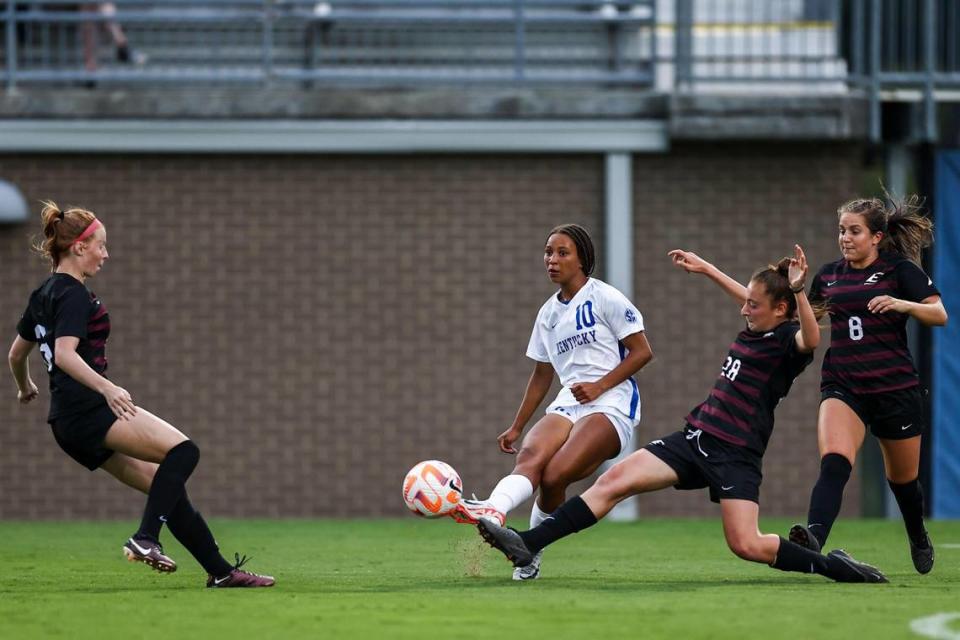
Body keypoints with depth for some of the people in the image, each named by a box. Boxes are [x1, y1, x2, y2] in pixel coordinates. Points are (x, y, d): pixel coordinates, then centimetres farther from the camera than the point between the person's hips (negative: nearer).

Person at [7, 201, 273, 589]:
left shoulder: (44, 294, 19)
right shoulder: (73, 294, -10)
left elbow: (16, 354, 29)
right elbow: (65, 354, -25)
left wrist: (26, 389, 47)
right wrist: (107, 389, -32)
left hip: (69, 423, 10)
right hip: (90, 410, -10)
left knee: (164, 484, 9)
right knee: (183, 450, -20)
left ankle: (220, 571, 8)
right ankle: (145, 539, -27)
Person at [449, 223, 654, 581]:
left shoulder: (604, 298, -1)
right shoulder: (549, 313, 19)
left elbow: (642, 352, -3)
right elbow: (542, 375, 28)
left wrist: (599, 385, -14)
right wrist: (516, 427, 24)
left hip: (611, 404, -5)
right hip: (568, 404, 5)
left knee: (554, 475, -27)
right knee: (530, 455, -29)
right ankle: (492, 512, -54)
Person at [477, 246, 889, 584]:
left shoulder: (786, 341, -11)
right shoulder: (754, 329, 12)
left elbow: (810, 339, -36)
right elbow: (747, 296, 35)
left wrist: (798, 291, -48)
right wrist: (704, 269, 44)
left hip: (735, 455, -8)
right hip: (696, 437, 8)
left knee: (746, 545, -19)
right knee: (615, 480, -6)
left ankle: (832, 566, 2)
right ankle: (527, 544, -12)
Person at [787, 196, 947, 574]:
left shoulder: (900, 269, -2)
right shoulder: (829, 275, 11)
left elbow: (939, 315, -10)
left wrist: (902, 304, -27)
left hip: (895, 387, -2)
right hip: (842, 386, 2)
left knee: (903, 479, 14)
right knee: (834, 464, -25)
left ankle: (919, 540, 44)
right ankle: (813, 538, -44)